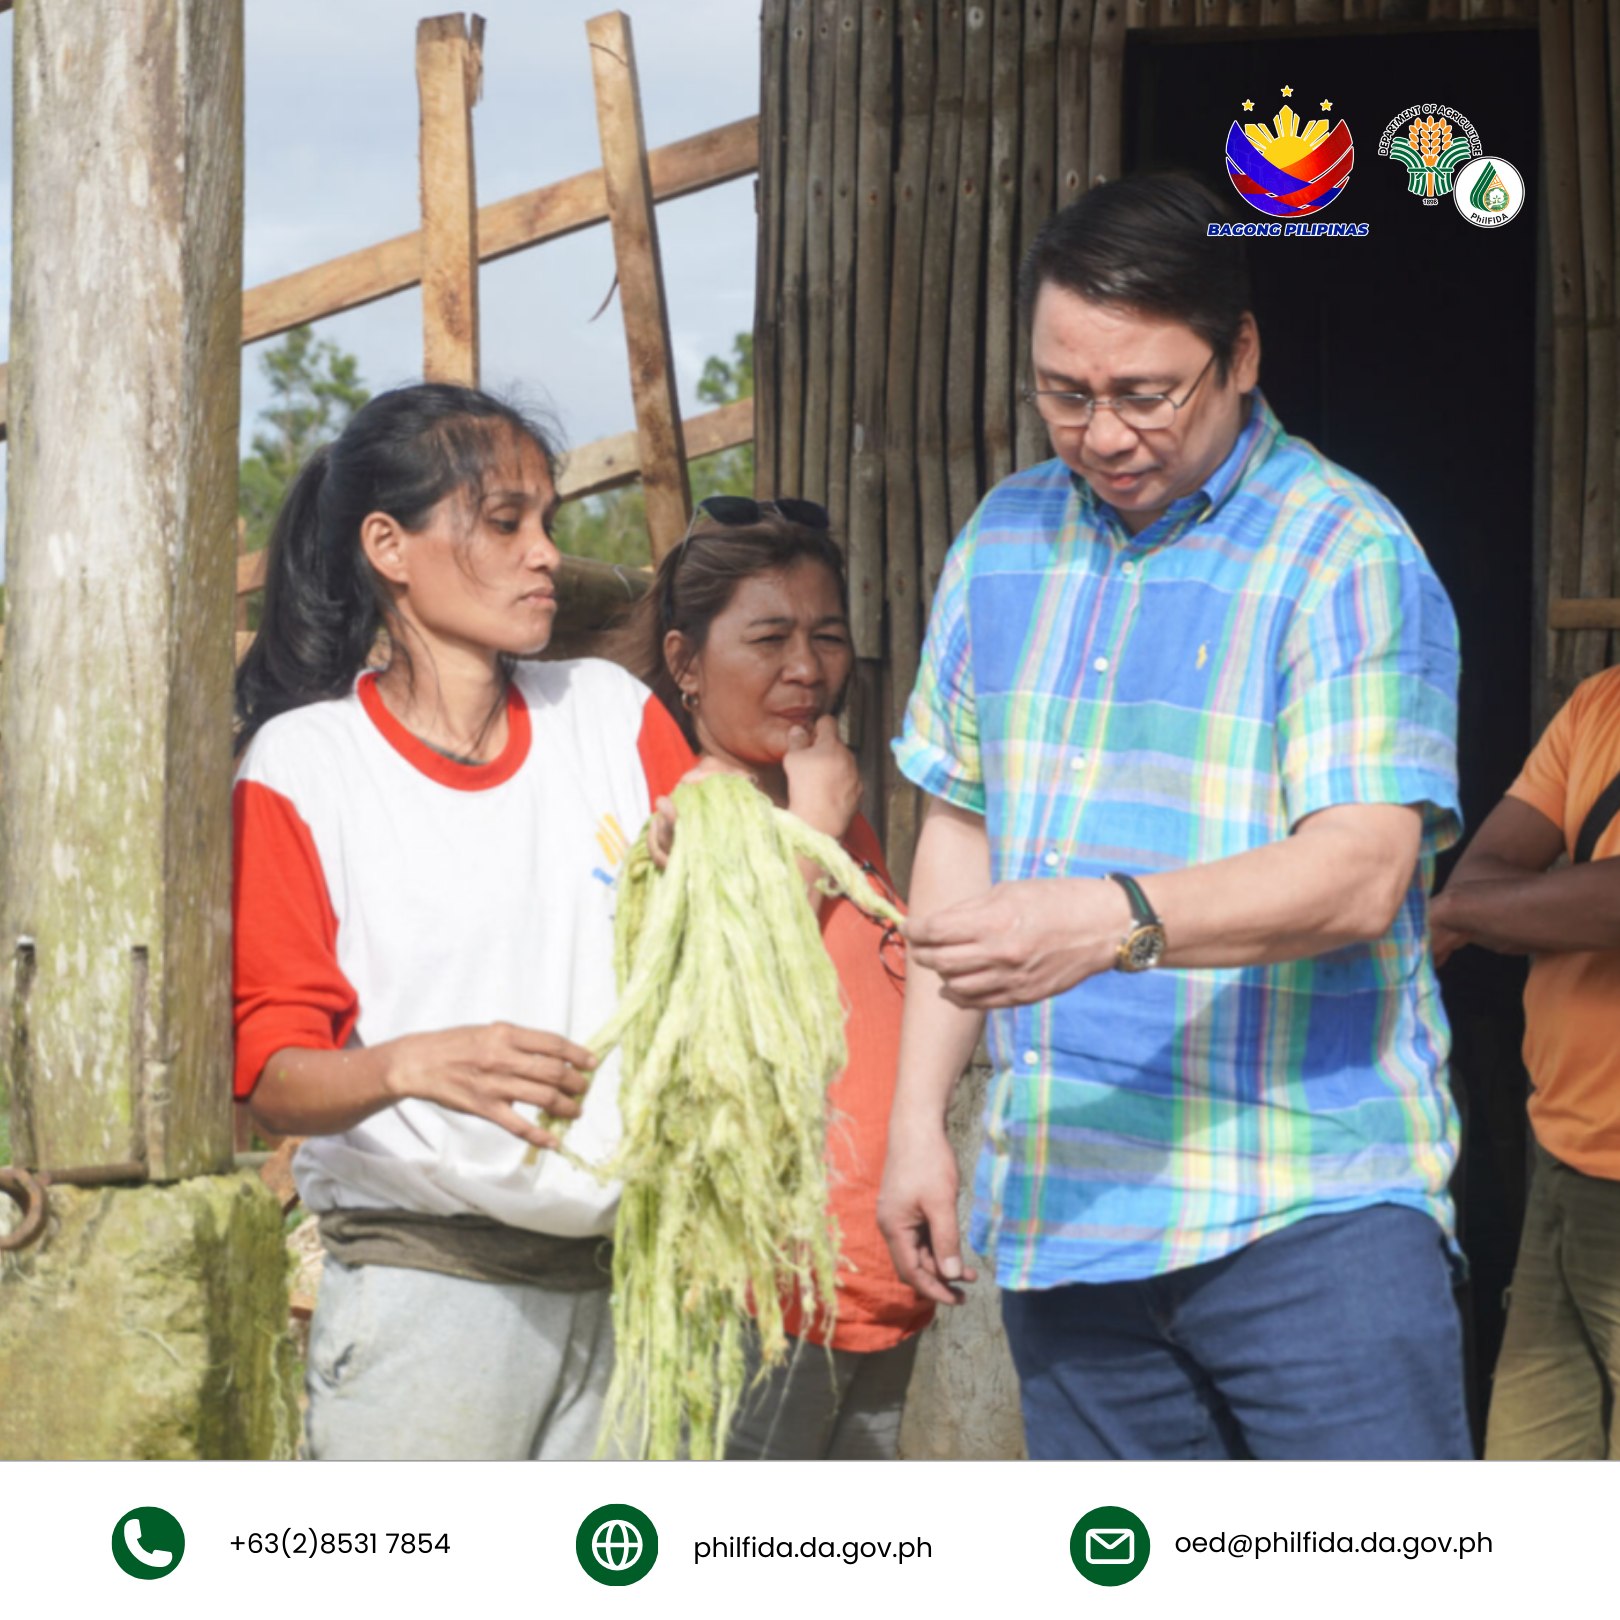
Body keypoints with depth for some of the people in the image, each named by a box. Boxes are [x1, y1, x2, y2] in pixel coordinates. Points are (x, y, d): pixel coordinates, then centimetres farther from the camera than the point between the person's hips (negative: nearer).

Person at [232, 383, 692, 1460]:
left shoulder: (613, 714, 10)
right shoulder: (301, 767, -2)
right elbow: (271, 1075, -7)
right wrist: (410, 1066, -27)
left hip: (625, 1271, 4)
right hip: (425, 1278, -3)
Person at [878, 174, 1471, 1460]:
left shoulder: (1345, 549, -5)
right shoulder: (1004, 541, 14)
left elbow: (1361, 870, -16)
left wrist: (1114, 920, -32)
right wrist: (919, 1114, 13)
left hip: (1316, 1208, -5)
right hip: (1057, 1206, 5)